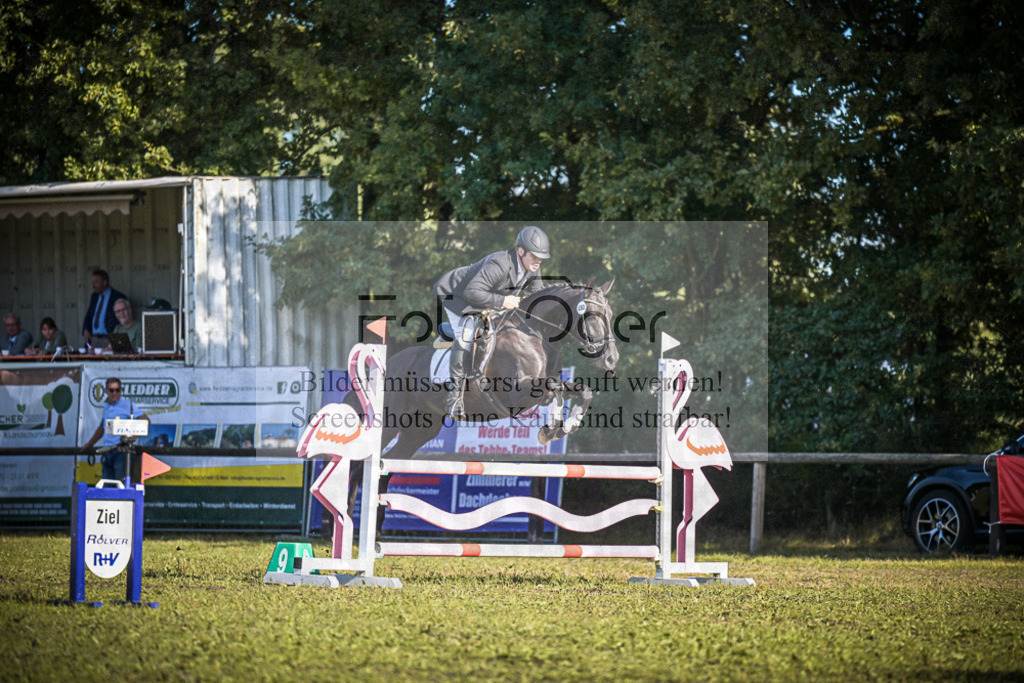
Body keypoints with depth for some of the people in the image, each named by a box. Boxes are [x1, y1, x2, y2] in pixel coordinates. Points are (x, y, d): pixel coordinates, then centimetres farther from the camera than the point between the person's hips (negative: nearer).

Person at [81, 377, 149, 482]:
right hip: (107, 452, 7)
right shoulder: (106, 407, 19)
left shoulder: (127, 404, -2)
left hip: (120, 450, -7)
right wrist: (89, 445, 43)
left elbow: (145, 420, -9)